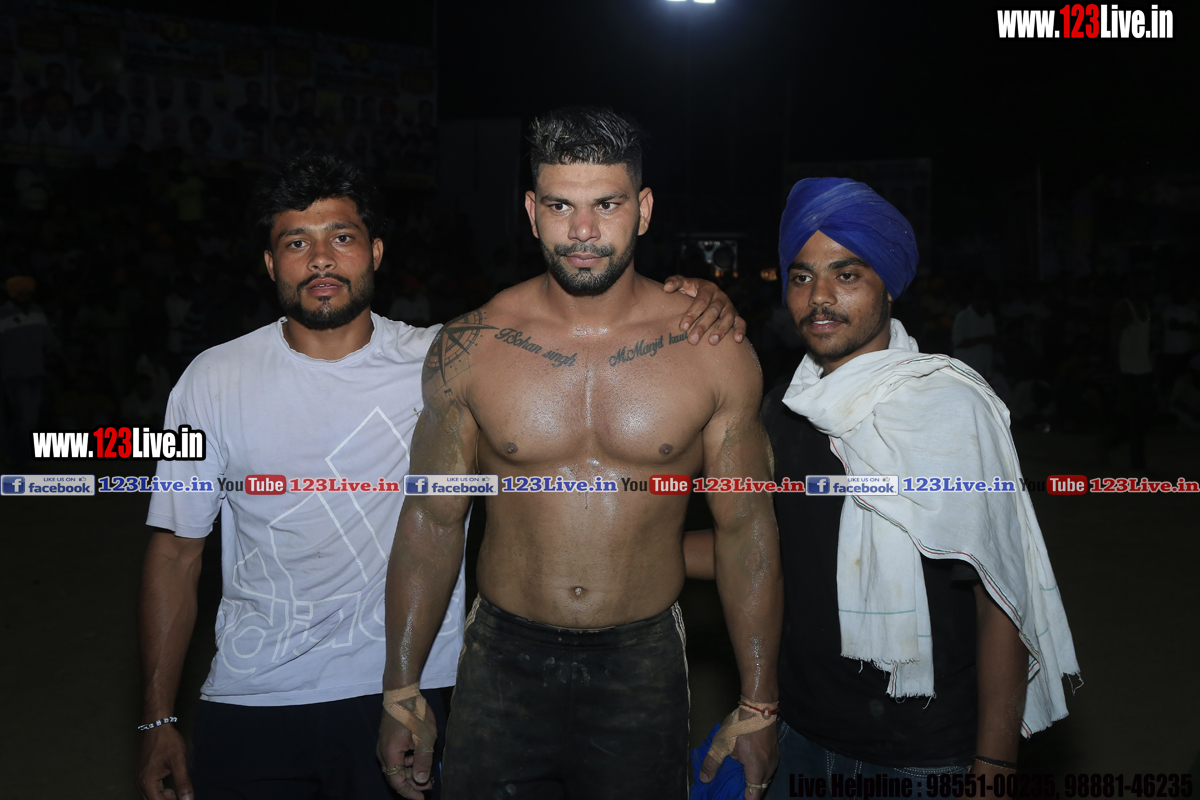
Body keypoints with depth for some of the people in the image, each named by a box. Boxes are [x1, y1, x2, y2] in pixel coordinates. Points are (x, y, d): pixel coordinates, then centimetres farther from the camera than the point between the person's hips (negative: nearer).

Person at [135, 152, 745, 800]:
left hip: (401, 697, -1)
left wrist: (693, 304, -25)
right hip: (249, 701, 1)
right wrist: (158, 721, 0)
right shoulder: (215, 379, -1)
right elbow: (176, 550, 2)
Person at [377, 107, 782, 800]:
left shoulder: (715, 355, -7)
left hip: (645, 667, 0)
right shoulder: (469, 349, -6)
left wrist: (758, 707, 2)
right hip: (503, 663, 0)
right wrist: (401, 691, 3)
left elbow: (746, 528, 0)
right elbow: (432, 520, 2)